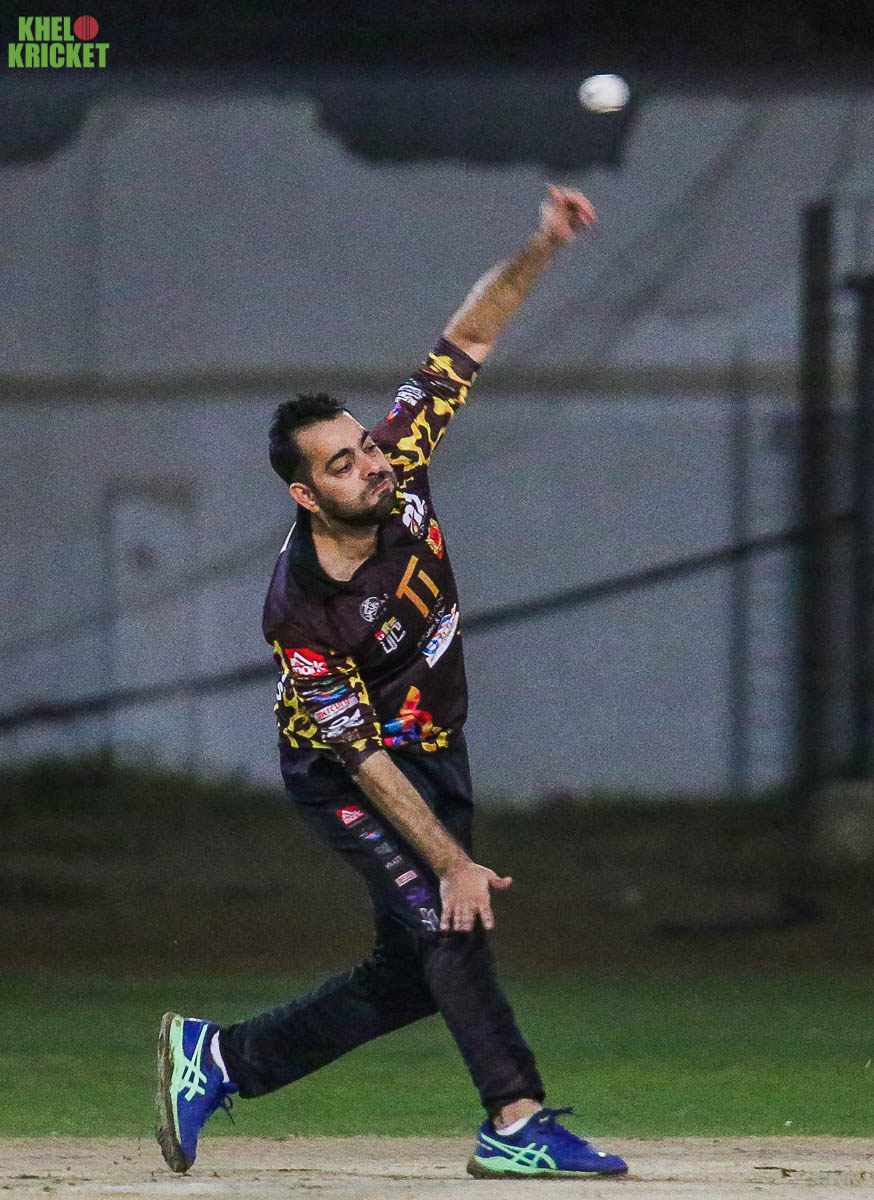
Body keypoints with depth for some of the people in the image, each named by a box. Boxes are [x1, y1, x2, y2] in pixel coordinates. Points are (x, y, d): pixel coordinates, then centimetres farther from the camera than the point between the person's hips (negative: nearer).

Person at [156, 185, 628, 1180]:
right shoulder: (299, 611, -29)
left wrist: (538, 252, -25)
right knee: (444, 927, -25)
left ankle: (215, 1058, 20)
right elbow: (363, 757, -27)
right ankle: (516, 1124, -26)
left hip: (433, 756, 7)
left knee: (408, 976, 8)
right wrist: (452, 862, -30)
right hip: (341, 776, -7)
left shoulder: (398, 471, -14)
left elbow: (469, 334, -10)